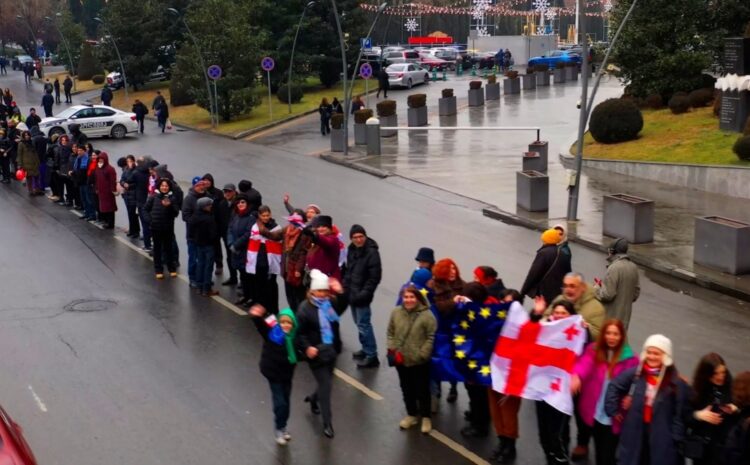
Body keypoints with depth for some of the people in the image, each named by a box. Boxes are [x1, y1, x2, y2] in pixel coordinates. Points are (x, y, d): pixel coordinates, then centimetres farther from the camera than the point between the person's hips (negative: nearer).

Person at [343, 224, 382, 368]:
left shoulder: (372, 252, -16)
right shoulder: (352, 250, 8)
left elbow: (375, 277, -18)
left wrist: (363, 294, -21)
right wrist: (346, 287, 10)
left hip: (362, 296, -8)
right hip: (352, 294, 8)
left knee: (363, 324, -7)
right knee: (359, 323, 17)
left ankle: (372, 356, -1)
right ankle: (366, 349, 32)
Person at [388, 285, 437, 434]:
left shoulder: (427, 315, -15)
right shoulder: (396, 313, -1)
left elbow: (431, 338, -14)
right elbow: (391, 333, 8)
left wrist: (422, 355, -17)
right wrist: (392, 349, -2)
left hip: (420, 362, -4)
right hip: (401, 360, 4)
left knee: (422, 390, 9)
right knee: (407, 389, 19)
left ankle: (426, 417, 27)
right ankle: (411, 415, 37)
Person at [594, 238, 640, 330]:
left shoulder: (614, 268, -20)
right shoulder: (633, 267, 5)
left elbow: (607, 294, -21)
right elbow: (636, 292, 12)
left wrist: (596, 288, -3)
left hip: (611, 316, -8)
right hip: (625, 315, 8)